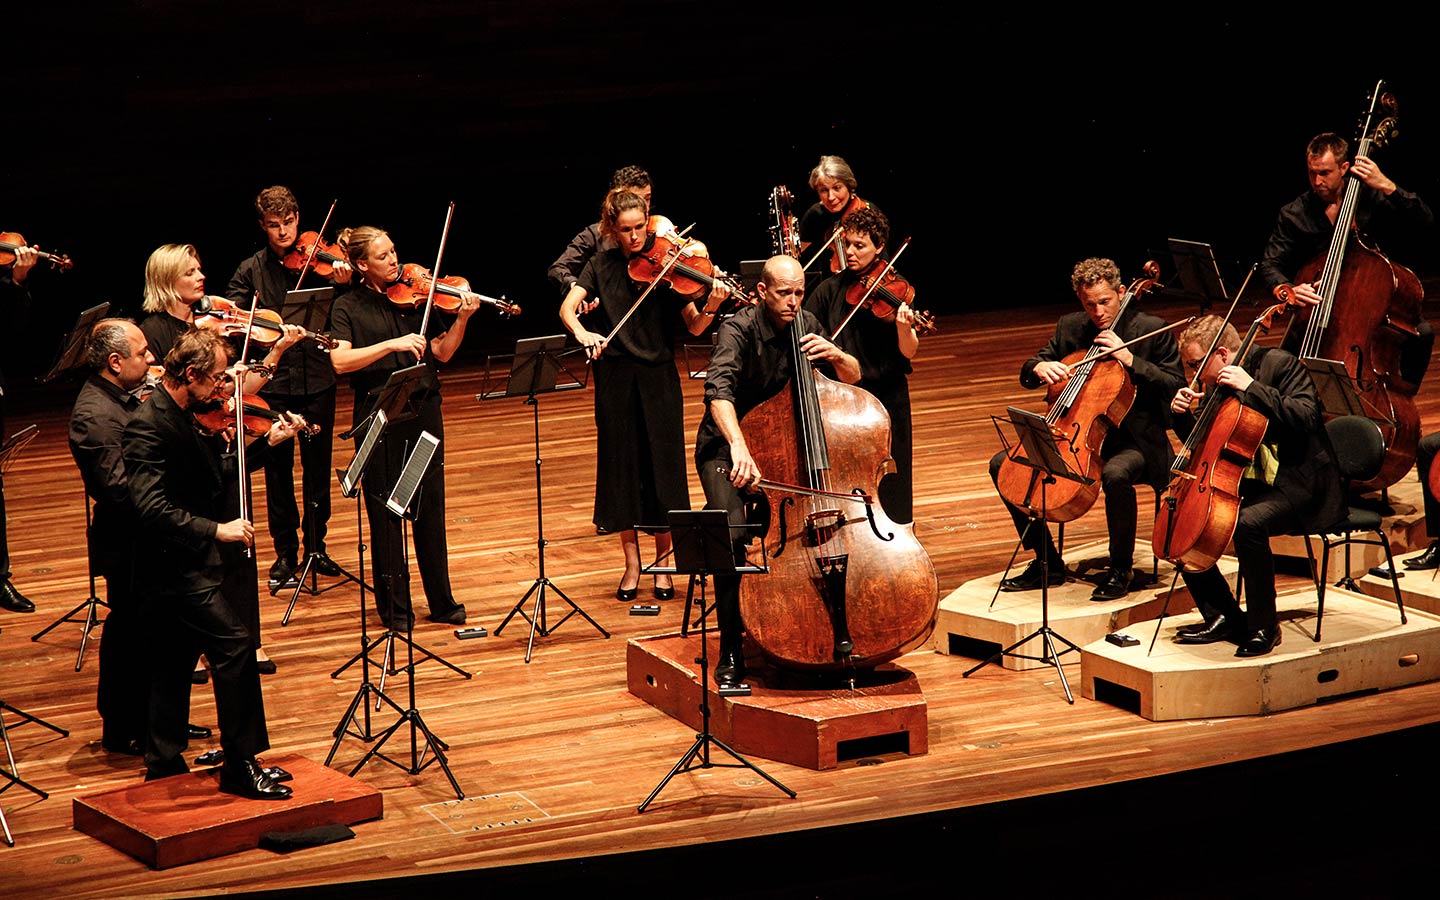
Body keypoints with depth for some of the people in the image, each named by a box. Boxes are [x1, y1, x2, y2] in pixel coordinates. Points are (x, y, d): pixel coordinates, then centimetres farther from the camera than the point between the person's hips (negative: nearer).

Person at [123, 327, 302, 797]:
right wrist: (216, 530, -30)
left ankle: (164, 765, 28)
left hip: (182, 564, 11)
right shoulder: (148, 427, -21)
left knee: (172, 665, 17)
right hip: (174, 566, -11)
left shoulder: (185, 416, 9)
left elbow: (219, 478, 15)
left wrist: (268, 443, 7)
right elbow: (152, 507, -30)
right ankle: (241, 765, -10)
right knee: (233, 644, -15)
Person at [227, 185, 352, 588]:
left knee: (318, 466, 8)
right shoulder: (252, 270, 3)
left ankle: (316, 546, 22)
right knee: (278, 469, 6)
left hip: (317, 378, 0)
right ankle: (285, 552, 17)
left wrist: (343, 285, -22)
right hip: (274, 382, 0)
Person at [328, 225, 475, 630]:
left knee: (431, 507, 7)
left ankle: (442, 601, 17)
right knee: (385, 511, 4)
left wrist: (461, 319, -12)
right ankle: (395, 607, 13)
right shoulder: (348, 307, -1)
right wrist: (391, 344, -25)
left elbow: (442, 352, 4)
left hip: (423, 410, 3)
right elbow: (340, 361, -16)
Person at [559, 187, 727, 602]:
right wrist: (582, 332, -30)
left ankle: (663, 564, 12)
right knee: (622, 468, 5)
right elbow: (567, 308, -9)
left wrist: (710, 307, -28)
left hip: (659, 379, -1)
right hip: (615, 379, 1)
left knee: (662, 468, 1)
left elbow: (694, 327, -7)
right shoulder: (602, 264, 2)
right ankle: (632, 563, 16)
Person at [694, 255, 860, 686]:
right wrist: (739, 448, -55)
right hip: (728, 448, -5)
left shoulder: (807, 325, -1)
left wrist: (835, 354, -16)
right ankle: (731, 650, -19)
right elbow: (719, 391, -39)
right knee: (732, 532, -29)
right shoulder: (739, 330, -21)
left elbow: (853, 376, 8)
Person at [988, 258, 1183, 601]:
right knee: (1002, 465, -8)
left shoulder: (1152, 329, -6)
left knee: (1115, 474, -40)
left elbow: (1175, 387, -10)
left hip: (1132, 441, -6)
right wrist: (1039, 367, -12)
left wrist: (1130, 360, -20)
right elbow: (1027, 373, 13)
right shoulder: (1069, 327, 7)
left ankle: (1119, 569, -17)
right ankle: (1048, 563, 2)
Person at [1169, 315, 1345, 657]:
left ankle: (1264, 627, -18)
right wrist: (1182, 415, -1)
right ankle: (1224, 617, 6)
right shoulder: (1217, 385, 10)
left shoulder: (1280, 365, -12)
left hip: (1299, 484, -8)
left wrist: (1252, 387, -28)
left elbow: (1305, 417, -27)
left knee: (1248, 523, -35)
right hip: (1250, 484, 9)